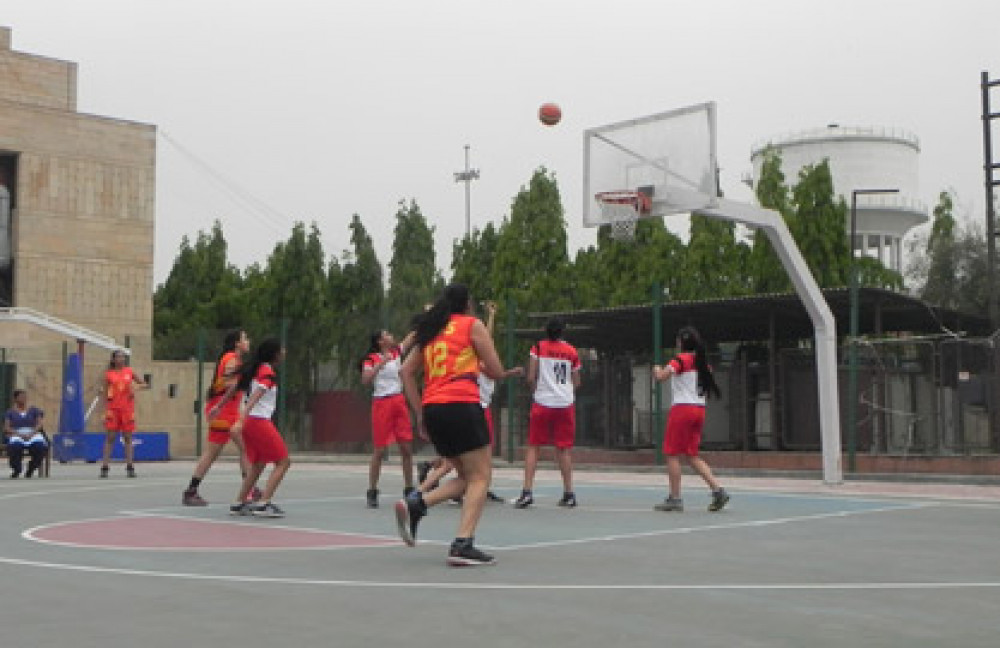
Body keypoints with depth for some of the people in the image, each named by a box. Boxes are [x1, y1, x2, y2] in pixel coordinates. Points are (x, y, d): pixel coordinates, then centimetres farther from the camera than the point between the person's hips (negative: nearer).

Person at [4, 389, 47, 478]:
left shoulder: (34, 410, 16)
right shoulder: (10, 412, 14)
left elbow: (39, 424, 4)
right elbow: (6, 428, 2)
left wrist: (31, 434, -15)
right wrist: (19, 434, -15)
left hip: (33, 434, 1)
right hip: (16, 435, -1)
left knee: (40, 445, -35)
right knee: (15, 446, -39)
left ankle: (31, 469, -13)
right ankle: (16, 470, -16)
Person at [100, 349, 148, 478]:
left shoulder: (129, 372, 7)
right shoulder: (109, 374, 3)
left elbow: (146, 385, 8)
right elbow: (105, 394, 4)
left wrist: (136, 386, -12)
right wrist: (106, 410, -5)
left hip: (127, 409, 1)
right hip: (113, 409, -1)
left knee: (128, 438, 3)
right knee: (109, 438, -2)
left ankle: (129, 467, 5)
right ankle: (104, 467, -1)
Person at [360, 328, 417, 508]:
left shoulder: (397, 352, 11)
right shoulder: (371, 359, -4)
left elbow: (412, 336, 9)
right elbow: (365, 380, -17)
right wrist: (382, 363, -22)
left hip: (399, 402, 5)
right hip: (382, 403, -5)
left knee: (407, 448, 3)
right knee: (379, 450, -4)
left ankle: (409, 490, 11)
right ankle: (372, 492, 5)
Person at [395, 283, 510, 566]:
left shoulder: (431, 331, 21)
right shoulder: (472, 325, 5)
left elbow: (406, 371, 17)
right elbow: (496, 371, 4)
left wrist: (420, 414, 17)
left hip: (432, 408, 7)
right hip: (462, 405, -7)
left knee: (467, 477, 17)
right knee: (480, 477, -1)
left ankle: (415, 504, -3)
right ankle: (463, 545, -14)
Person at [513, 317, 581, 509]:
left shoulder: (538, 348, -1)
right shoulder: (571, 351, 5)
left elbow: (531, 377, -6)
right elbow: (576, 383, 9)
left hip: (542, 403, -2)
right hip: (565, 404, 2)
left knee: (533, 446, 3)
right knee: (564, 448, 7)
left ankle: (527, 491, -7)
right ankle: (568, 493, 9)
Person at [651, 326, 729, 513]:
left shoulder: (681, 359, -9)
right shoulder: (702, 361, 12)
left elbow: (661, 376, -21)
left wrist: (657, 370, 1)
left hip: (682, 408, -7)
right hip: (699, 408, 7)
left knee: (672, 454, 1)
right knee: (692, 455, 13)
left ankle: (675, 498, 1)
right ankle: (718, 490, 1)